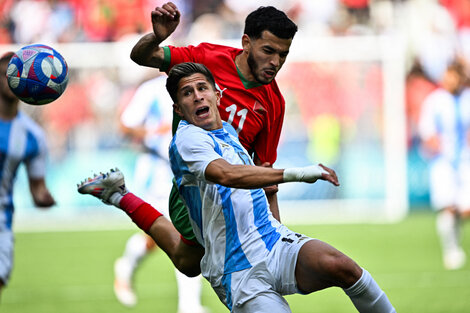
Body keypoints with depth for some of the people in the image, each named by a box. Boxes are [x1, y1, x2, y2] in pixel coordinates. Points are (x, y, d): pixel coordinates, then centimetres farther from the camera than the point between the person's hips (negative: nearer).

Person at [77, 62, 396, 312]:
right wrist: (296, 173, -33)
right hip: (241, 274, -6)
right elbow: (227, 174, -30)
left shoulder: (228, 131, 18)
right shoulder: (188, 138, -9)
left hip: (280, 244, 6)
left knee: (338, 265, -27)